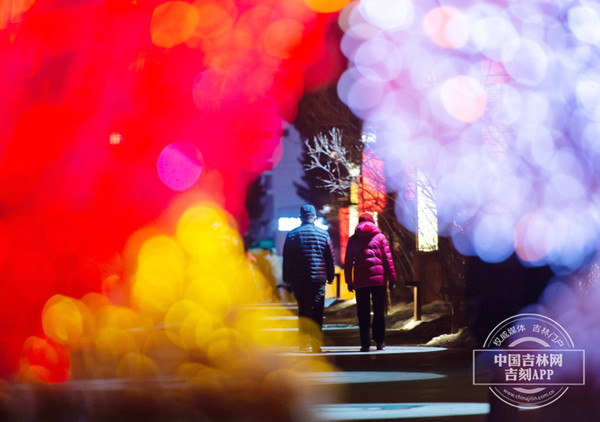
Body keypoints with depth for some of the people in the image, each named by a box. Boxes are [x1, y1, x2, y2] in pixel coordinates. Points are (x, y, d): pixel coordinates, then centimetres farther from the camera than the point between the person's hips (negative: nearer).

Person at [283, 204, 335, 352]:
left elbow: (286, 259, 3)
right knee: (316, 312, 1)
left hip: (299, 280, 1)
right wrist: (330, 277, 13)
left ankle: (303, 343, 8)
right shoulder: (323, 234, 2)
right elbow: (330, 258, 5)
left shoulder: (292, 235, 2)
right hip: (318, 279, -1)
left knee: (303, 312, 10)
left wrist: (287, 280, 8)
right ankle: (316, 345, -3)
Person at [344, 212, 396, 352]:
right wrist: (392, 278, 4)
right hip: (379, 279, -1)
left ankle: (365, 344, -3)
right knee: (379, 311, 7)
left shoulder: (353, 239, 9)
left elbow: (348, 262, 8)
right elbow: (388, 259, 1)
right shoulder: (380, 237, 5)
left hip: (360, 281, 1)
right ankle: (380, 342, 6)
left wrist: (349, 281, 11)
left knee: (363, 313, 2)